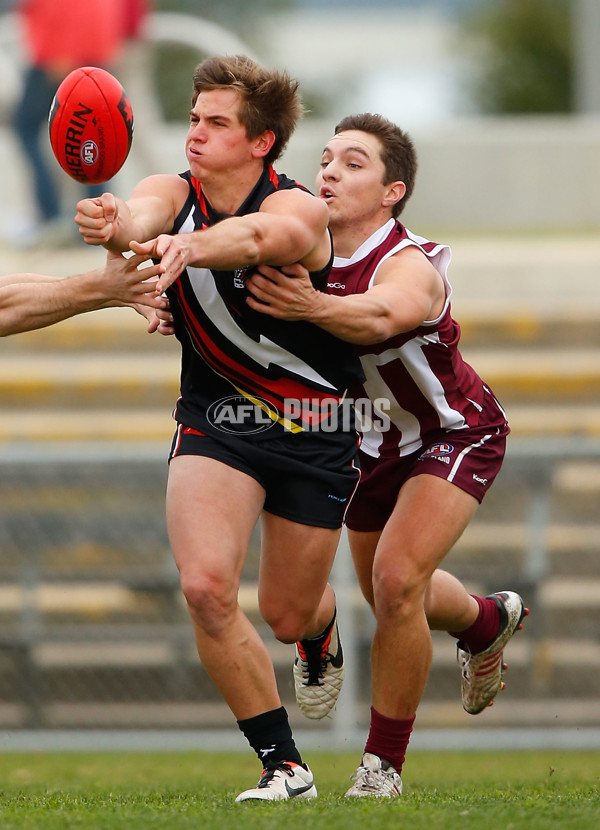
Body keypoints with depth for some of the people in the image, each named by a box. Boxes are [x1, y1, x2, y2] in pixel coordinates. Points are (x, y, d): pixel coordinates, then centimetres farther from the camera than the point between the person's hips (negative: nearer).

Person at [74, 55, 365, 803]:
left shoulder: (300, 210, -19)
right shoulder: (174, 194, -7)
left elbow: (257, 236, -44)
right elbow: (145, 216, -32)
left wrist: (190, 247, -66)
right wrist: (118, 224, -58)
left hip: (316, 431, -2)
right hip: (215, 422, 2)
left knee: (286, 614, 10)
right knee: (206, 587, -20)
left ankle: (323, 628, 52)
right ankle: (283, 766, -6)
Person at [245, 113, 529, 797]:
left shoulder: (410, 267, -34)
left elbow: (379, 316, -57)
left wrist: (313, 307, -77)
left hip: (455, 435, -7)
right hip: (372, 442, 7)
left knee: (397, 581, -24)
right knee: (388, 594, 20)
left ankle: (383, 764, -8)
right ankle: (489, 620, 56)